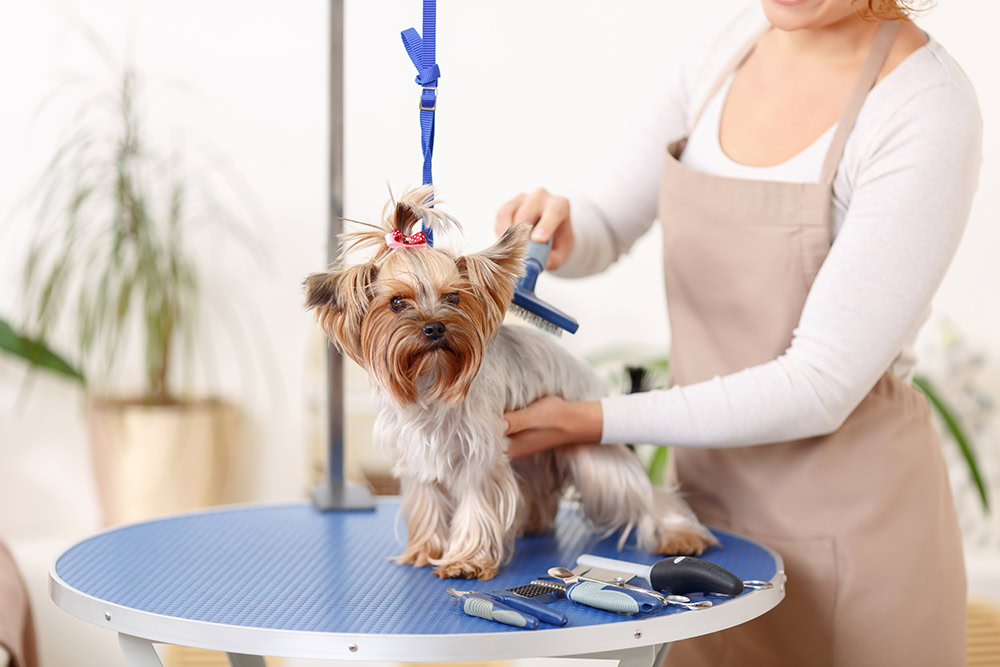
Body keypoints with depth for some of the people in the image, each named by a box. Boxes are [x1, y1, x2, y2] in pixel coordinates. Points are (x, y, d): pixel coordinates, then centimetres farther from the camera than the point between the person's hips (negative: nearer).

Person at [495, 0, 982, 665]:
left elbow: (818, 389, -22)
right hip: (710, 491, 6)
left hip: (848, 521, -5)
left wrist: (595, 423, -21)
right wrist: (558, 232, -15)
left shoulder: (929, 112, -21)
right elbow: (606, 228, 9)